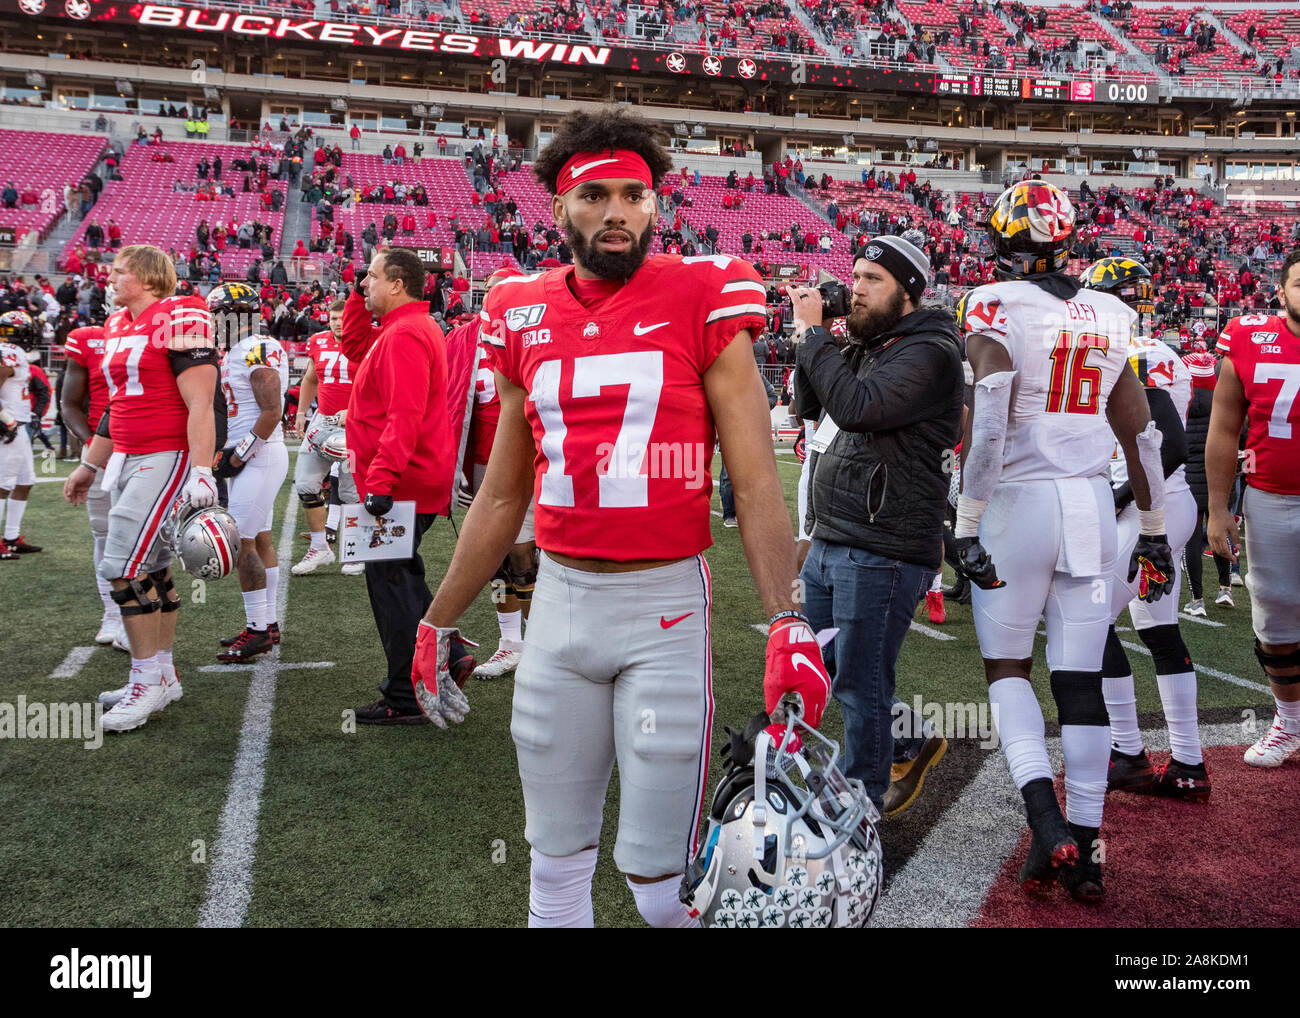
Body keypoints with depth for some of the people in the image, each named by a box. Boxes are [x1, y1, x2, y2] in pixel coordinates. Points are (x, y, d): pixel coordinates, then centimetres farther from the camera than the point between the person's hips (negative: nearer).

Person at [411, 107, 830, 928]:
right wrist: (439, 622, 19)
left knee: (659, 877, 1)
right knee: (557, 860, 15)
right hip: (561, 597, 4)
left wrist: (788, 625, -18)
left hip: (666, 599, -4)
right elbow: (503, 497, 15)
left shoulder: (703, 304, -4)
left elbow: (757, 484, -7)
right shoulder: (525, 317, 7)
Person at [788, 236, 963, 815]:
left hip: (881, 552, -10)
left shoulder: (929, 353, -14)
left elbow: (856, 407, -27)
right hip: (828, 544, 10)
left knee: (859, 682, 1)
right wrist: (811, 337, 4)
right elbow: (807, 406, 19)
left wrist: (813, 333, -17)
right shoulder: (863, 346, 14)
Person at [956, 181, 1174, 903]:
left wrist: (967, 523, -14)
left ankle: (1046, 823, -5)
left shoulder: (997, 307, -7)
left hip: (1019, 500, -4)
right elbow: (1139, 434, 12)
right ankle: (1084, 850, 14)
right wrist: (1153, 532, 20)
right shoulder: (1108, 316, 9)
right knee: (1081, 679, 9)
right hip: (1092, 505, 4)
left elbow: (987, 423, -19)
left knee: (1006, 667, 10)